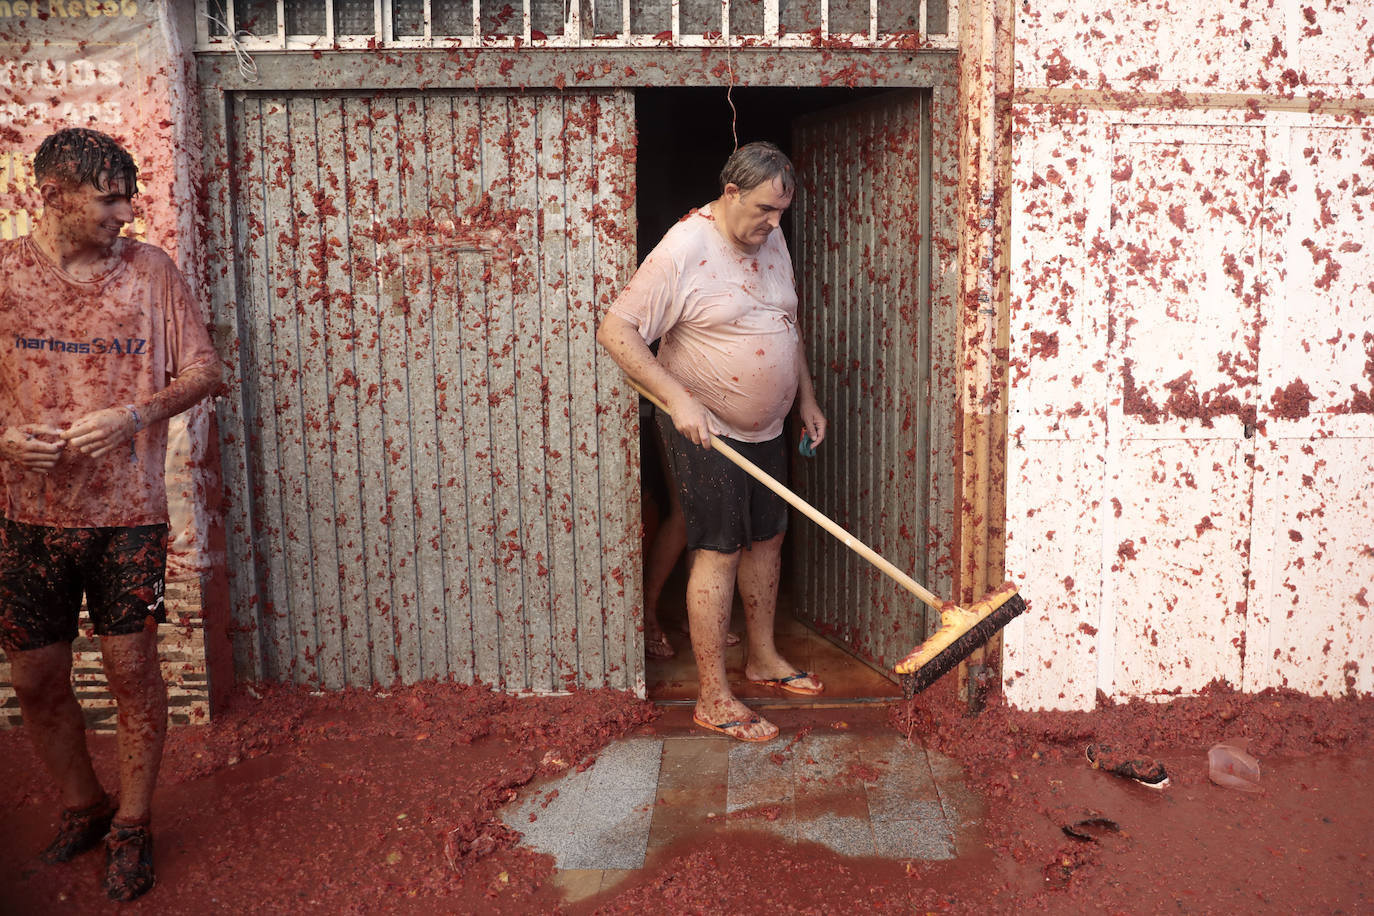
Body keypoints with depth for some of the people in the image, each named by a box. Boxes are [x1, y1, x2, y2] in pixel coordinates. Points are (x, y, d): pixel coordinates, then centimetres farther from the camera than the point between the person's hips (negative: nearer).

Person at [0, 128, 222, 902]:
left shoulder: (152, 271, -1)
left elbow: (203, 369, 1)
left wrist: (132, 415, -15)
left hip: (127, 514, -1)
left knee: (133, 670, 3)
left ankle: (132, 826, 23)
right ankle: (84, 808, 34)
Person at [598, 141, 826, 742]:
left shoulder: (770, 239, 6)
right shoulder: (684, 249, -19)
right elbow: (615, 331, -22)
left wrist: (806, 397, 17)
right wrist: (677, 399, -28)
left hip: (765, 427, 8)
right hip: (704, 429, -8)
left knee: (766, 538, 16)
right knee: (718, 552, -7)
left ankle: (762, 658, 34)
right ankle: (712, 698, 2)